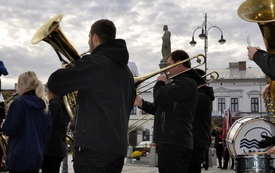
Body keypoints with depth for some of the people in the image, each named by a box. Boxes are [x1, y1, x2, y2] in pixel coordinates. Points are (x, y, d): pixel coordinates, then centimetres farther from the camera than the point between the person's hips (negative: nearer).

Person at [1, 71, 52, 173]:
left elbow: (9, 130, -14)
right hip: (37, 156, 6)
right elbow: (48, 131, 9)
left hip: (19, 157, -6)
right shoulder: (43, 105, 7)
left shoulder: (18, 103, -13)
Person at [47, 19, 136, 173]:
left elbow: (55, 83, -12)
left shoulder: (93, 63, -12)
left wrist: (67, 70, 10)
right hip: (118, 147, 8)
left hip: (94, 146, -8)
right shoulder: (126, 71, 14)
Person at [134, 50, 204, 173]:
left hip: (174, 145, -11)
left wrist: (160, 82, -4)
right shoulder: (181, 82, 22)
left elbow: (160, 97, -25)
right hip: (170, 143, 11)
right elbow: (161, 108, 25)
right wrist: (141, 103, 13)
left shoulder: (186, 83, -14)